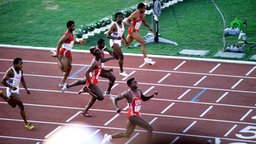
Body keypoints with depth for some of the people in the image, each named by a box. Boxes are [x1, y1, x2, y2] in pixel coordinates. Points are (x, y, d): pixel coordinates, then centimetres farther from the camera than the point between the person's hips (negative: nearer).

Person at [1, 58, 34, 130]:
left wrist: (26, 89, 11)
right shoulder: (10, 71, -21)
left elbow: (22, 80, 19)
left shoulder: (20, 71, 2)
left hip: (16, 90, 9)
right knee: (21, 106, -14)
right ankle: (26, 123, -7)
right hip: (11, 91, -9)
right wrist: (11, 87, -31)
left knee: (13, 105, 26)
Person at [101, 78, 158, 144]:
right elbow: (115, 99, -11)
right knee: (149, 128, -13)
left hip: (136, 114, 9)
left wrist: (153, 95, 5)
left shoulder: (139, 91, 5)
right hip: (133, 115, -9)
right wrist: (117, 108, -30)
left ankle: (109, 137, 34)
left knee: (126, 134, 20)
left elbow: (144, 99, 22)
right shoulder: (128, 93, -17)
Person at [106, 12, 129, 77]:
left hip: (118, 42, 9)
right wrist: (116, 38, -36)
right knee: (121, 56, -21)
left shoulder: (122, 24, 3)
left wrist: (124, 40, 15)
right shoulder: (114, 25, -21)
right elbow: (108, 35, -23)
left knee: (117, 57, 19)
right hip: (114, 42, -9)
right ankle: (121, 71, -12)